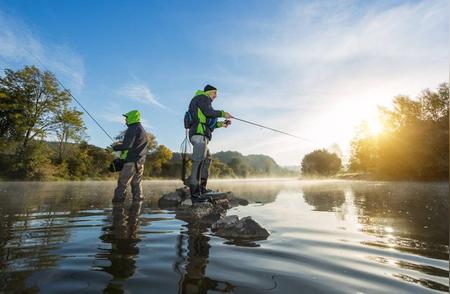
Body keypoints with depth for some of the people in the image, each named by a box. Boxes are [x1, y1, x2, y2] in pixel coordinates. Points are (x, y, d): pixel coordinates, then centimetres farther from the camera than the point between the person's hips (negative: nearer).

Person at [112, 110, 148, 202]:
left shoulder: (133, 129, -8)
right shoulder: (142, 130, 21)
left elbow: (127, 145, -17)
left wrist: (115, 146, 0)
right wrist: (120, 144, 21)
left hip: (131, 161, -9)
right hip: (140, 162, 9)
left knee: (122, 184, -6)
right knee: (136, 183, 9)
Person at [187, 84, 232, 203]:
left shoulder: (204, 101, 32)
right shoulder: (202, 97, 3)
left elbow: (207, 123, 27)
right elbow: (208, 112, -15)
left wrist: (220, 124, 22)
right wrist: (223, 113, -3)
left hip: (201, 135, 11)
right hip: (199, 133, -11)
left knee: (207, 159, 19)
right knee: (199, 161, -18)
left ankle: (202, 187, 24)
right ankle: (195, 193, -21)